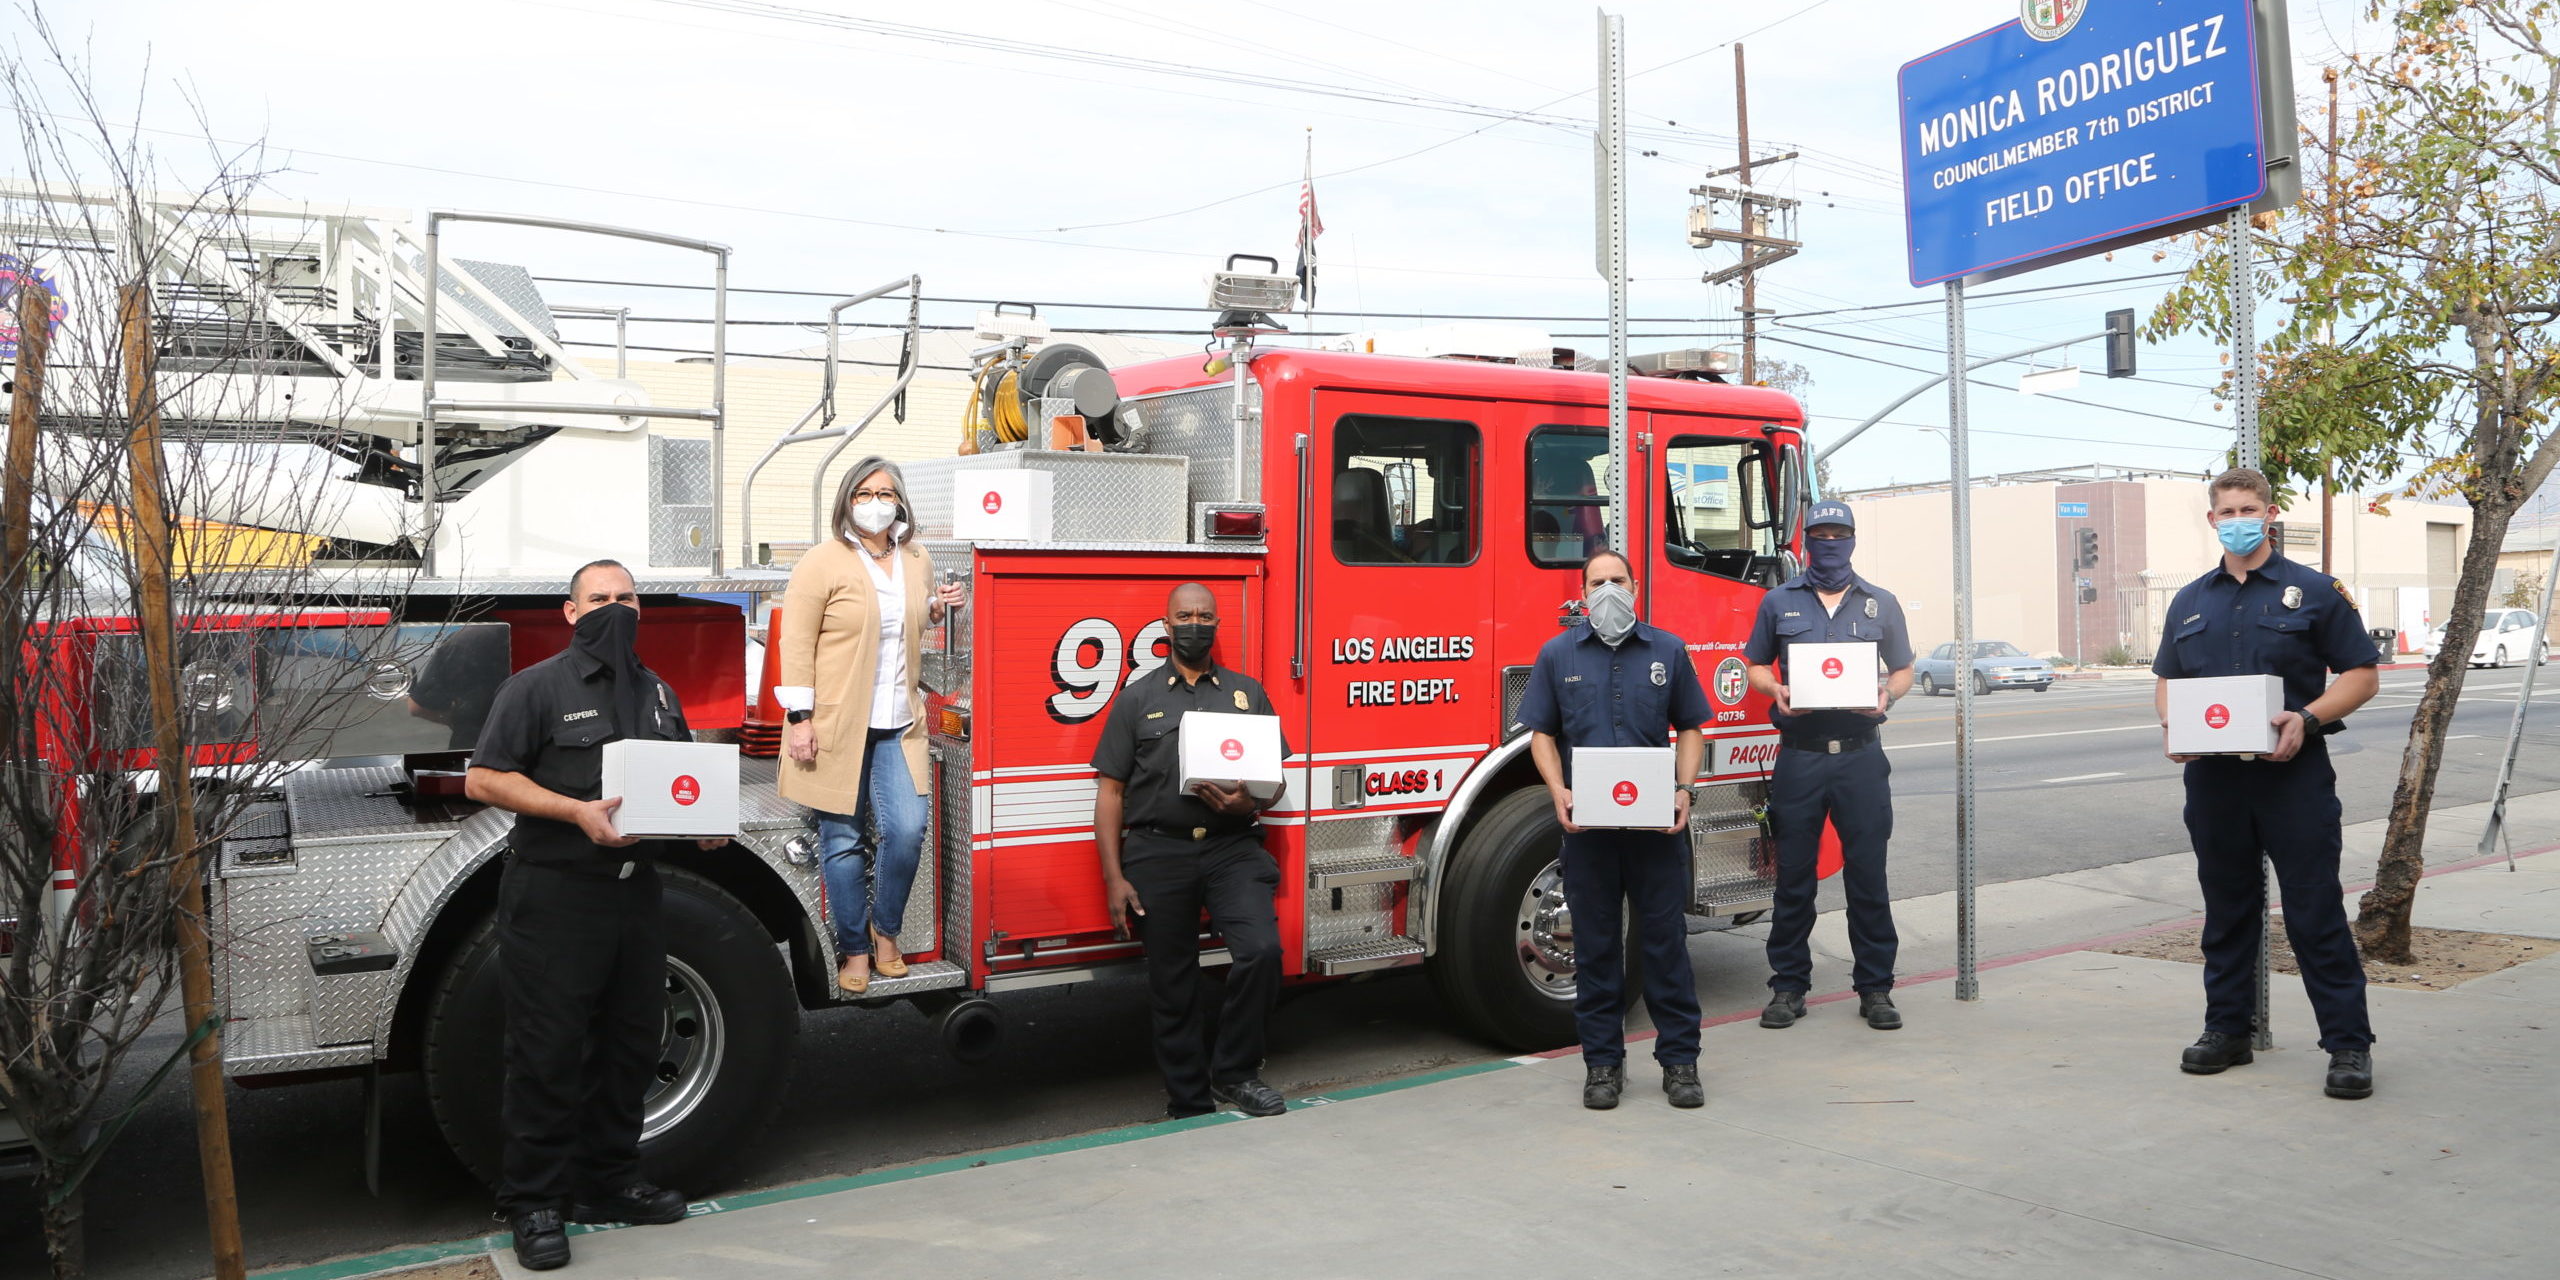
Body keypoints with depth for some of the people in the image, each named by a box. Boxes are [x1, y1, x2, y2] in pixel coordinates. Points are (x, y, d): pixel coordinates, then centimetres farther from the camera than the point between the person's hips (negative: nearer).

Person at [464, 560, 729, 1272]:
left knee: (629, 1044, 13)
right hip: (554, 896, -6)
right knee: (549, 1051, -2)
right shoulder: (537, 688, -6)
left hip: (634, 888, 7)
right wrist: (576, 810, -23)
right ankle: (534, 1205, 9)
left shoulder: (656, 692, 14)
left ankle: (609, 1185, 26)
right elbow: (483, 779, -11)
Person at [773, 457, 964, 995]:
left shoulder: (918, 562, 11)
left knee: (907, 829, -7)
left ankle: (885, 929, 17)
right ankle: (854, 950, 17)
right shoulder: (822, 562, -6)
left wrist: (936, 612, 5)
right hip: (836, 726, -4)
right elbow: (797, 643, -8)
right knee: (844, 841, 3)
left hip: (897, 727, 4)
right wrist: (800, 719, -12)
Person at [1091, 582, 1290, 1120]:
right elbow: (1111, 793, 5)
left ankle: (1234, 1073, 1)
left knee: (1262, 950, -20)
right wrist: (1114, 879, -3)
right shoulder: (1137, 698, 8)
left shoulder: (1248, 693, 12)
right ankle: (1189, 1106, 20)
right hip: (1158, 854, 0)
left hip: (1233, 849, 1)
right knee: (1174, 986, 5)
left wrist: (1249, 802, -11)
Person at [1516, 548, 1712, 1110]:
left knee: (1666, 939, 4)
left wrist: (1685, 790, -6)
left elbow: (1690, 728, 10)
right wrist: (1558, 791, -10)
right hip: (1587, 821, 0)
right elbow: (1542, 733, 6)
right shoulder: (1557, 655, 6)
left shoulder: (1668, 650, 7)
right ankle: (1603, 1063, 16)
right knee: (1595, 945, 6)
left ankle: (1679, 1060, 15)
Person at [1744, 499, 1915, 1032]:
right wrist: (1776, 690, -8)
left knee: (1867, 874, 1)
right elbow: (1756, 666, 13)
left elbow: (1902, 669, 14)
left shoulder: (1881, 604, 12)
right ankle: (1788, 985, 13)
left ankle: (1875, 986, 12)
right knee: (1794, 874, 3)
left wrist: (1887, 695, -8)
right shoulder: (1779, 602, 10)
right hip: (1799, 754, 0)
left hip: (1861, 755, 0)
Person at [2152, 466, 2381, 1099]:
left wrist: (2307, 718, -16)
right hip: (2213, 778, 4)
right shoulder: (2190, 602, 13)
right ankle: (2227, 1029, 22)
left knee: (2316, 910, -3)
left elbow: (2362, 674, 0)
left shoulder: (2314, 591, 2)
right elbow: (2165, 680, 19)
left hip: (2293, 774, -4)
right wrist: (2170, 726, -2)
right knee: (2226, 907, 12)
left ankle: (2349, 1043, 5)